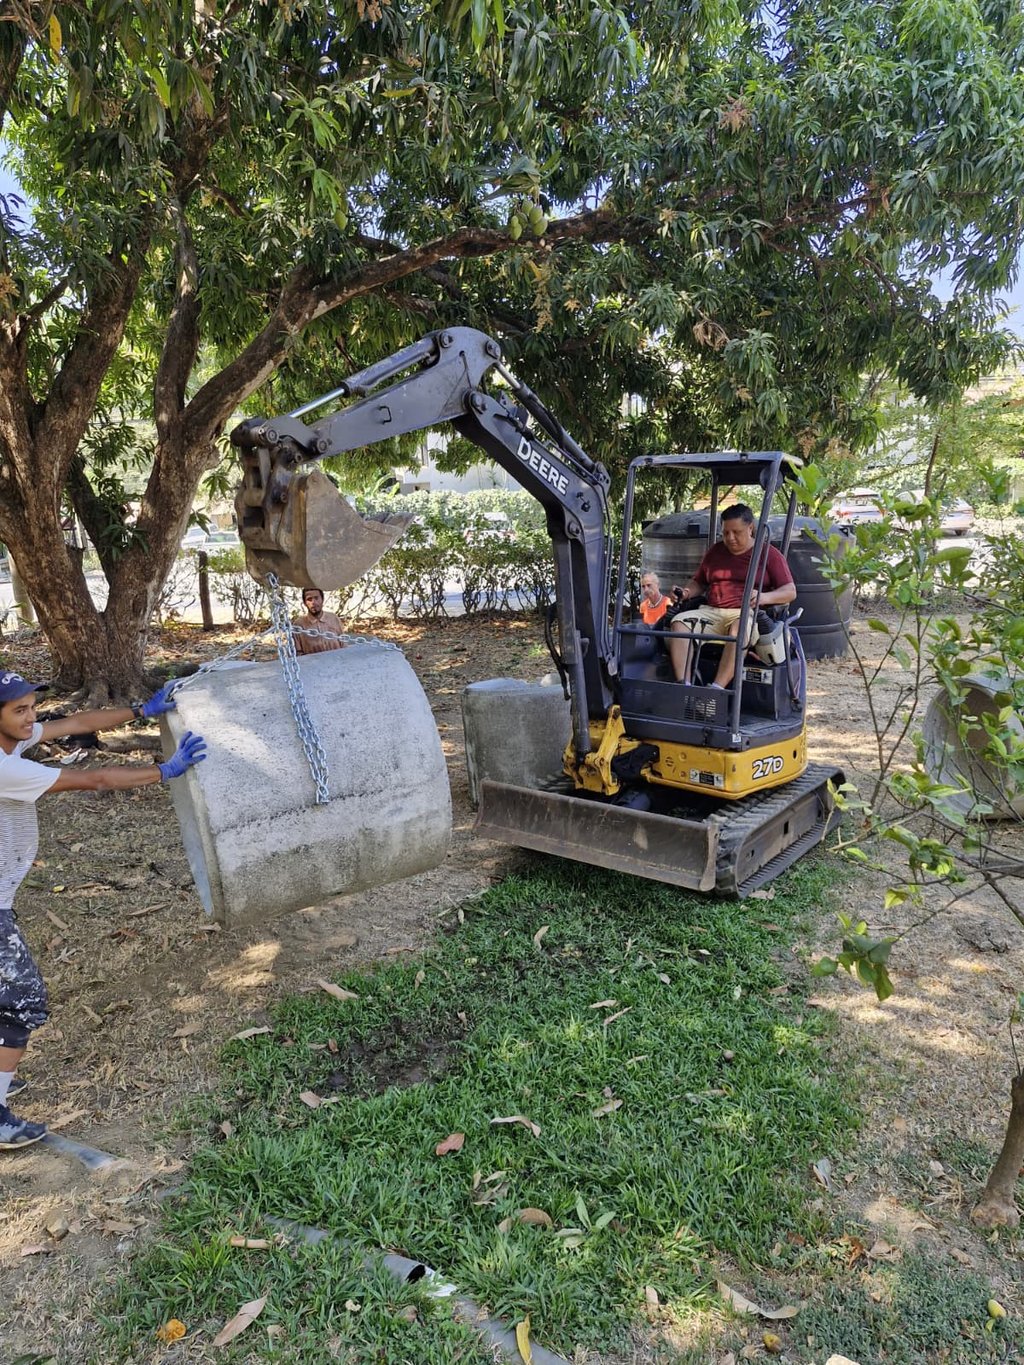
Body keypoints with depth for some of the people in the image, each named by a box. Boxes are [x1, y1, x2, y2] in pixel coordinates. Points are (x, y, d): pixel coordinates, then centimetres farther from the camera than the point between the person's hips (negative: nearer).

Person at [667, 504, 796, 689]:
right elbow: (698, 582, 27)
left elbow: (790, 591, 1)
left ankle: (717, 689, -47)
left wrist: (764, 597, -21)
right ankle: (683, 686, -38)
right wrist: (685, 593, 2)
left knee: (739, 629, -40)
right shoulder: (715, 551, 22)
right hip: (712, 612, 4)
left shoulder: (769, 554, 9)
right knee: (679, 622, -25)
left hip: (749, 614, -4)